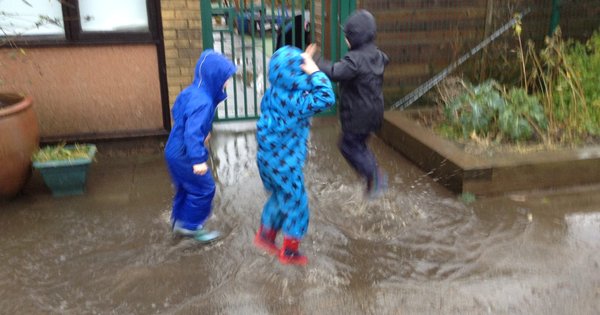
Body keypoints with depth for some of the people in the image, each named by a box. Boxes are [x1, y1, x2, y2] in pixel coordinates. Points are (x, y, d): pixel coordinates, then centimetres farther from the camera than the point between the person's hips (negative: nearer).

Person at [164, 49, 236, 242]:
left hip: (175, 152, 10)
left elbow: (176, 112, 17)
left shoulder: (190, 92, 1)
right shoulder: (203, 103, -29)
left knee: (185, 188, 24)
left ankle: (179, 222, 39)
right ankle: (191, 226, 17)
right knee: (204, 189, 5)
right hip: (185, 155, -10)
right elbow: (193, 133, -36)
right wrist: (198, 160, -38)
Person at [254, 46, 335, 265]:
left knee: (280, 197, 27)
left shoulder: (274, 92, 0)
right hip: (284, 162, -8)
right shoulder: (291, 99, -27)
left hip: (269, 156, 9)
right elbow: (326, 99, -33)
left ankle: (265, 235, 40)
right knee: (296, 204, 9)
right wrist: (315, 72, -24)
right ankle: (289, 252, 22)